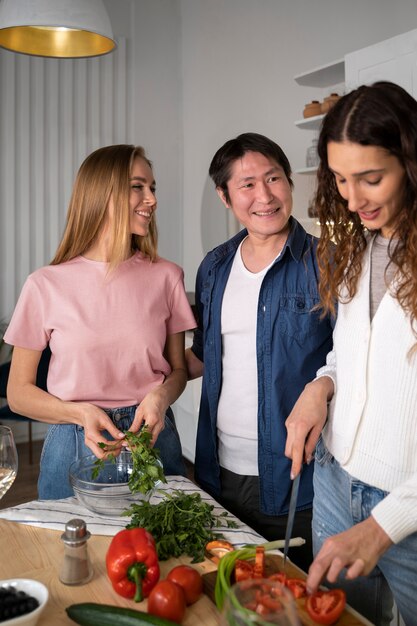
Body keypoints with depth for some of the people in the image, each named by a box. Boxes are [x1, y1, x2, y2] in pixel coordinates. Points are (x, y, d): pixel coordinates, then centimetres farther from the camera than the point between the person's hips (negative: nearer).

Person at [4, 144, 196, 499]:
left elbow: (178, 368, 8)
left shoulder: (166, 276, -1)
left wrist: (161, 396, -14)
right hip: (75, 447, -1)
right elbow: (19, 393, -1)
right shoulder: (46, 285, -6)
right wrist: (80, 413, -18)